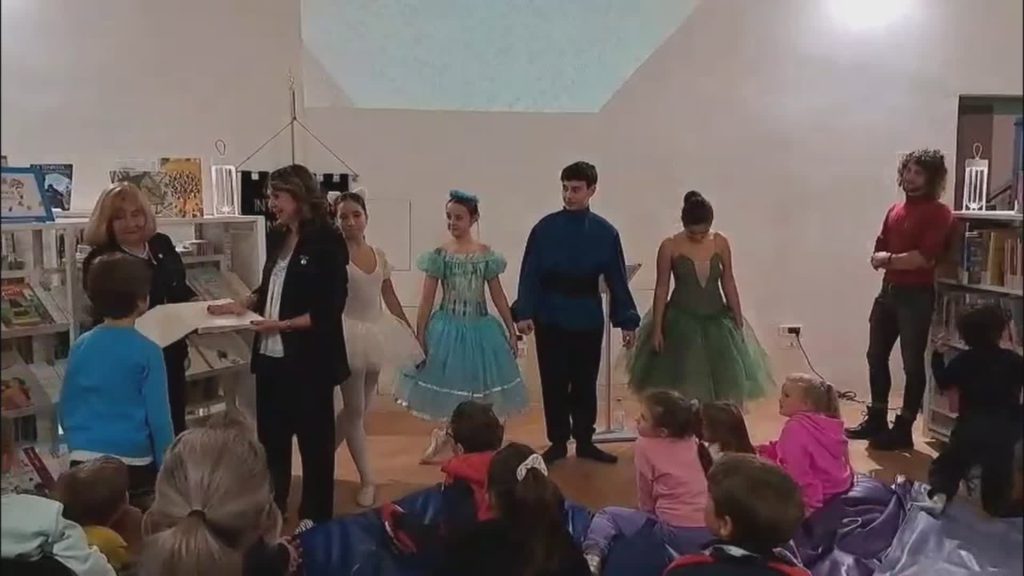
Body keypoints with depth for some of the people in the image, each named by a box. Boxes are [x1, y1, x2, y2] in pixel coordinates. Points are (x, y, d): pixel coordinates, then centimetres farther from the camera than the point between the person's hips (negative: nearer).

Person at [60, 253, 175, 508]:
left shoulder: (80, 346, 1)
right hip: (132, 464, -4)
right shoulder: (147, 351, -12)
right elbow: (158, 415, -11)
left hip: (83, 461, 4)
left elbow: (66, 409, 9)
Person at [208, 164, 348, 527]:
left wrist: (284, 325, -21)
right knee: (270, 433, 16)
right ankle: (272, 505, 33)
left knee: (314, 436, 8)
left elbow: (330, 308, -16)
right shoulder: (276, 238, 10)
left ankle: (316, 515, 23)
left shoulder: (326, 240, -12)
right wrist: (242, 305, 6)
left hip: (309, 357, -7)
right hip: (270, 355, 7)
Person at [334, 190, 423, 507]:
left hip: (376, 333, 6)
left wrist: (411, 331, 13)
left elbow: (390, 298, 12)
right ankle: (367, 480, 8)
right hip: (350, 333, -6)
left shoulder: (379, 255, 6)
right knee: (355, 409, -1)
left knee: (359, 408, 13)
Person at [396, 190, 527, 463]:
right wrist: (419, 335, -5)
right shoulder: (439, 255, -4)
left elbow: (498, 296, 4)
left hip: (480, 328, 2)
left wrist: (511, 331, 4)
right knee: (452, 387, 5)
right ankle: (448, 436, 29)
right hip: (447, 328, -1)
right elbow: (427, 299, -3)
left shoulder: (487, 255, -1)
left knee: (479, 389, 7)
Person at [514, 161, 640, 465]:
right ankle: (558, 442, 20)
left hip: (588, 320, 1)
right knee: (554, 382, 7)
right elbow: (530, 274, -5)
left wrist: (626, 321, 1)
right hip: (551, 318, -1)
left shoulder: (605, 232, -1)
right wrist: (525, 313, -14)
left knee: (585, 382, 11)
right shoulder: (545, 228, -5)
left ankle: (585, 441, 24)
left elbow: (616, 279, 2)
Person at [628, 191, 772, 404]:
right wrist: (657, 328, -8)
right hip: (681, 320, -3)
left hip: (716, 319, 3)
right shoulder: (669, 247, -10)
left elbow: (728, 283, 4)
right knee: (682, 384, 1)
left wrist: (739, 321, 3)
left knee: (725, 381, 2)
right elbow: (661, 288, -6)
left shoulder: (721, 243, -2)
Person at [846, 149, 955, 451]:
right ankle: (876, 420, 26)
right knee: (876, 356, 13)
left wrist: (889, 260, -7)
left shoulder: (938, 213, -9)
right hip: (888, 291, 8)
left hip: (917, 296, -7)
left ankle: (903, 429, 8)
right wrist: (881, 259, -11)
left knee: (912, 363, 1)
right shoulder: (895, 210, 12)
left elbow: (924, 258, -20)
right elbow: (877, 253, 10)